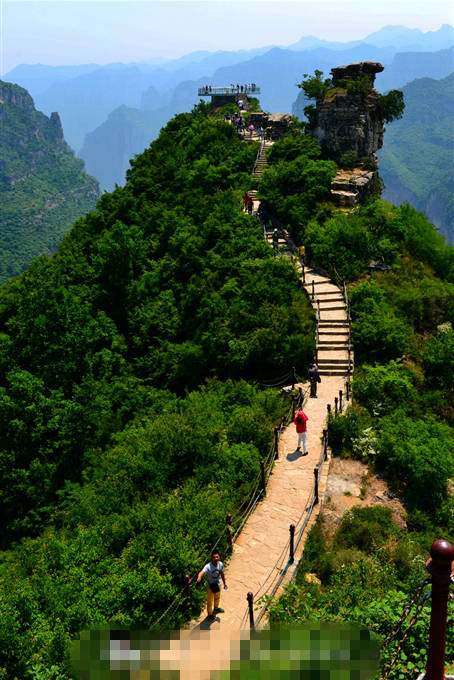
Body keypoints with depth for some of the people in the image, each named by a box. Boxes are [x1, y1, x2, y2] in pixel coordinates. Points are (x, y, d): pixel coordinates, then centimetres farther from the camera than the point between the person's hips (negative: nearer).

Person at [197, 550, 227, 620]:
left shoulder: (220, 564, -17)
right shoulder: (208, 566, -34)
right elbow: (202, 572, -53)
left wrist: (224, 583, 12)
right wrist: (199, 578, -75)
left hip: (218, 585, 5)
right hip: (210, 587, -5)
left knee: (217, 598, 30)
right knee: (210, 601, 15)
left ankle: (216, 608, 60)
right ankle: (210, 614, 43)